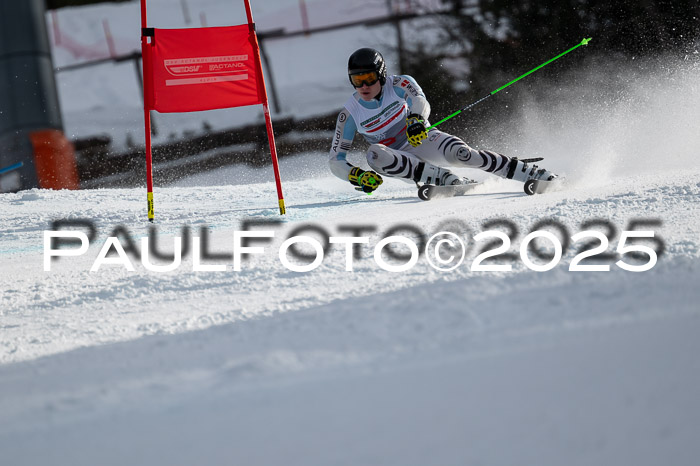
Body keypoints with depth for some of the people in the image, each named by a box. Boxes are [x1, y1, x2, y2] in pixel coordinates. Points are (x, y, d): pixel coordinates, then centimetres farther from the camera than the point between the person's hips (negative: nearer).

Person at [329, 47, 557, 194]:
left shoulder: (399, 85, -10)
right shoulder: (350, 114, -8)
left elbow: (421, 103, -29)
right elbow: (336, 160, -5)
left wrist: (416, 120, -53)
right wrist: (358, 176, -26)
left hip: (425, 140, -1)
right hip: (400, 160, 1)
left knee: (461, 153, -32)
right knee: (374, 154, -33)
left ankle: (534, 174, -31)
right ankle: (447, 179, -38)